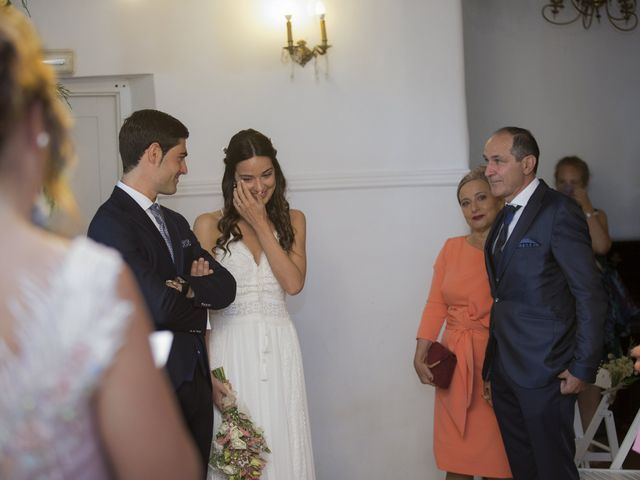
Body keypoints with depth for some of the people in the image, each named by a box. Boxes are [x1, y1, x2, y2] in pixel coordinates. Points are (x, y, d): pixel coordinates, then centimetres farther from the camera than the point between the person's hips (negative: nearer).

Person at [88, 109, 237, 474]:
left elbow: (225, 287, 6)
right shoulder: (110, 223, -14)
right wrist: (199, 300, -3)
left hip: (194, 380, 8)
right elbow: (160, 305, -23)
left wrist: (186, 288, -13)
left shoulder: (175, 222, 14)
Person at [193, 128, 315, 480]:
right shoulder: (210, 225, 0)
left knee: (282, 445, 4)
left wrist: (261, 224, -7)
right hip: (230, 348, -2)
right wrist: (206, 370, -11)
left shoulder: (292, 220, 9)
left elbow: (293, 283, -6)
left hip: (278, 349, 2)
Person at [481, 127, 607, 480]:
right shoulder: (505, 217, 14)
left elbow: (590, 295, -14)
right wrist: (494, 361, 9)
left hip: (544, 368, -8)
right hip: (503, 367, 8)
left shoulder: (559, 211, -11)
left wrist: (583, 368, -16)